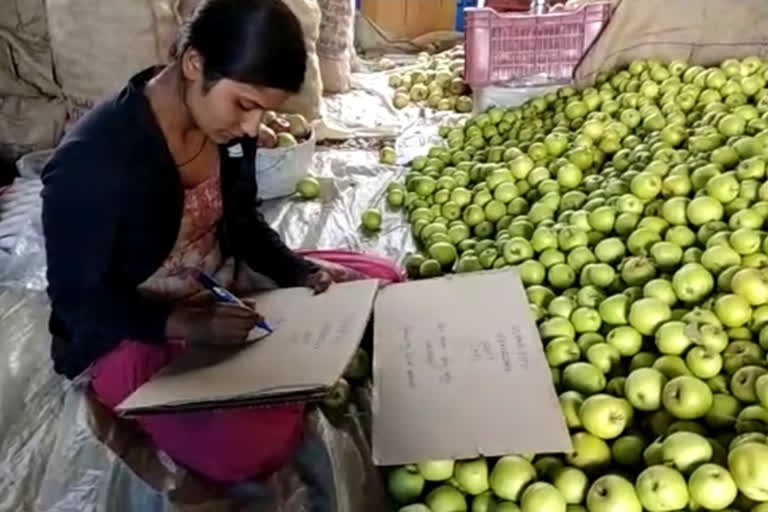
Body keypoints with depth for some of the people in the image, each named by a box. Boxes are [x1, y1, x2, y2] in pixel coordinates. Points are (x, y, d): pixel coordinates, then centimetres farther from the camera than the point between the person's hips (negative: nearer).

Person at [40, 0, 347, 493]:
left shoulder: (228, 125, -10)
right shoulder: (89, 162, -29)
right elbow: (76, 298, -19)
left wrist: (299, 272, -10)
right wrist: (188, 325, -30)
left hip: (224, 290, 6)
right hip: (135, 329, -5)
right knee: (256, 447, -27)